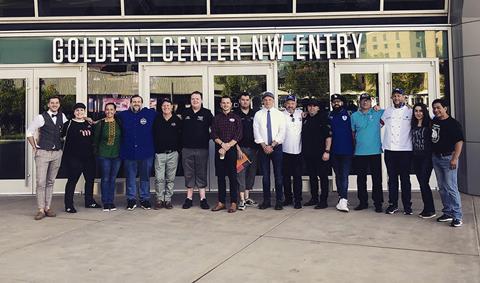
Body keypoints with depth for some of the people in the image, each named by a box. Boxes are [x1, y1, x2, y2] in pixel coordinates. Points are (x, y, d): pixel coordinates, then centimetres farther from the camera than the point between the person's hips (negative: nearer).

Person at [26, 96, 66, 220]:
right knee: (41, 182, -6)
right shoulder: (40, 117, -5)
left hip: (57, 153, 4)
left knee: (51, 181, 9)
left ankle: (48, 207, 16)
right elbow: (29, 132, 3)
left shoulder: (62, 116, 7)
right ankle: (41, 209, -1)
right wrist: (35, 147, 0)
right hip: (43, 153, -4)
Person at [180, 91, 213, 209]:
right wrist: (182, 141, 9)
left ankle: (203, 198, 11)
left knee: (202, 174, 4)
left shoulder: (207, 113, 1)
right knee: (188, 174, 7)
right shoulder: (185, 113, 8)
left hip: (202, 148, -2)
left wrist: (208, 137, -3)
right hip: (187, 148, 2)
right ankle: (189, 198, 17)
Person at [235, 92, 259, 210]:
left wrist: (257, 147, 7)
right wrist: (238, 148, -10)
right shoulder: (235, 114, 0)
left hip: (253, 148, 4)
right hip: (241, 148, -4)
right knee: (241, 173, -7)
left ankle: (247, 198, 19)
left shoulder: (254, 114, 10)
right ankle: (242, 200, -5)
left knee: (251, 173, 8)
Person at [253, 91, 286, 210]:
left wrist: (272, 145, -11)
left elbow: (282, 132, -3)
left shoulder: (279, 114, 4)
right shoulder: (258, 115, 6)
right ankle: (266, 200, 13)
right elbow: (256, 132, 0)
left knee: (278, 175, 0)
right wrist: (264, 146, -9)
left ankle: (279, 201, 8)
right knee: (265, 175, 5)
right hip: (263, 148, 1)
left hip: (276, 147, -1)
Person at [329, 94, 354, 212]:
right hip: (335, 151, 3)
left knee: (344, 175, -9)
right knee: (338, 175, 10)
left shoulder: (348, 114, 2)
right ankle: (342, 198, 19)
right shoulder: (330, 116, 9)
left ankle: (343, 200, -12)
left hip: (347, 150, -3)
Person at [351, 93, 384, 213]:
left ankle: (378, 203, 11)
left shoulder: (377, 113, 2)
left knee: (377, 178, 2)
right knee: (361, 179, 9)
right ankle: (363, 202, 20)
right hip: (359, 152, 2)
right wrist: (354, 146, 9)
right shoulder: (354, 116, 7)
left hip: (375, 151, -2)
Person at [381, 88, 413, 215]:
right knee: (392, 178, 8)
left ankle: (407, 205, 11)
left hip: (405, 150, -3)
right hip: (389, 149, 3)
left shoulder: (410, 111, 4)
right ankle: (393, 204, 16)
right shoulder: (387, 111, 12)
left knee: (405, 178, 2)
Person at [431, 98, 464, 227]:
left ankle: (457, 216, -2)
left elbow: (459, 141, -14)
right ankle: (448, 213, 22)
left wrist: (455, 158, -21)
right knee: (442, 188, 12)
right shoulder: (434, 121, 9)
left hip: (448, 158, -7)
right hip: (436, 158, 7)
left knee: (451, 188, -8)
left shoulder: (453, 123, -9)